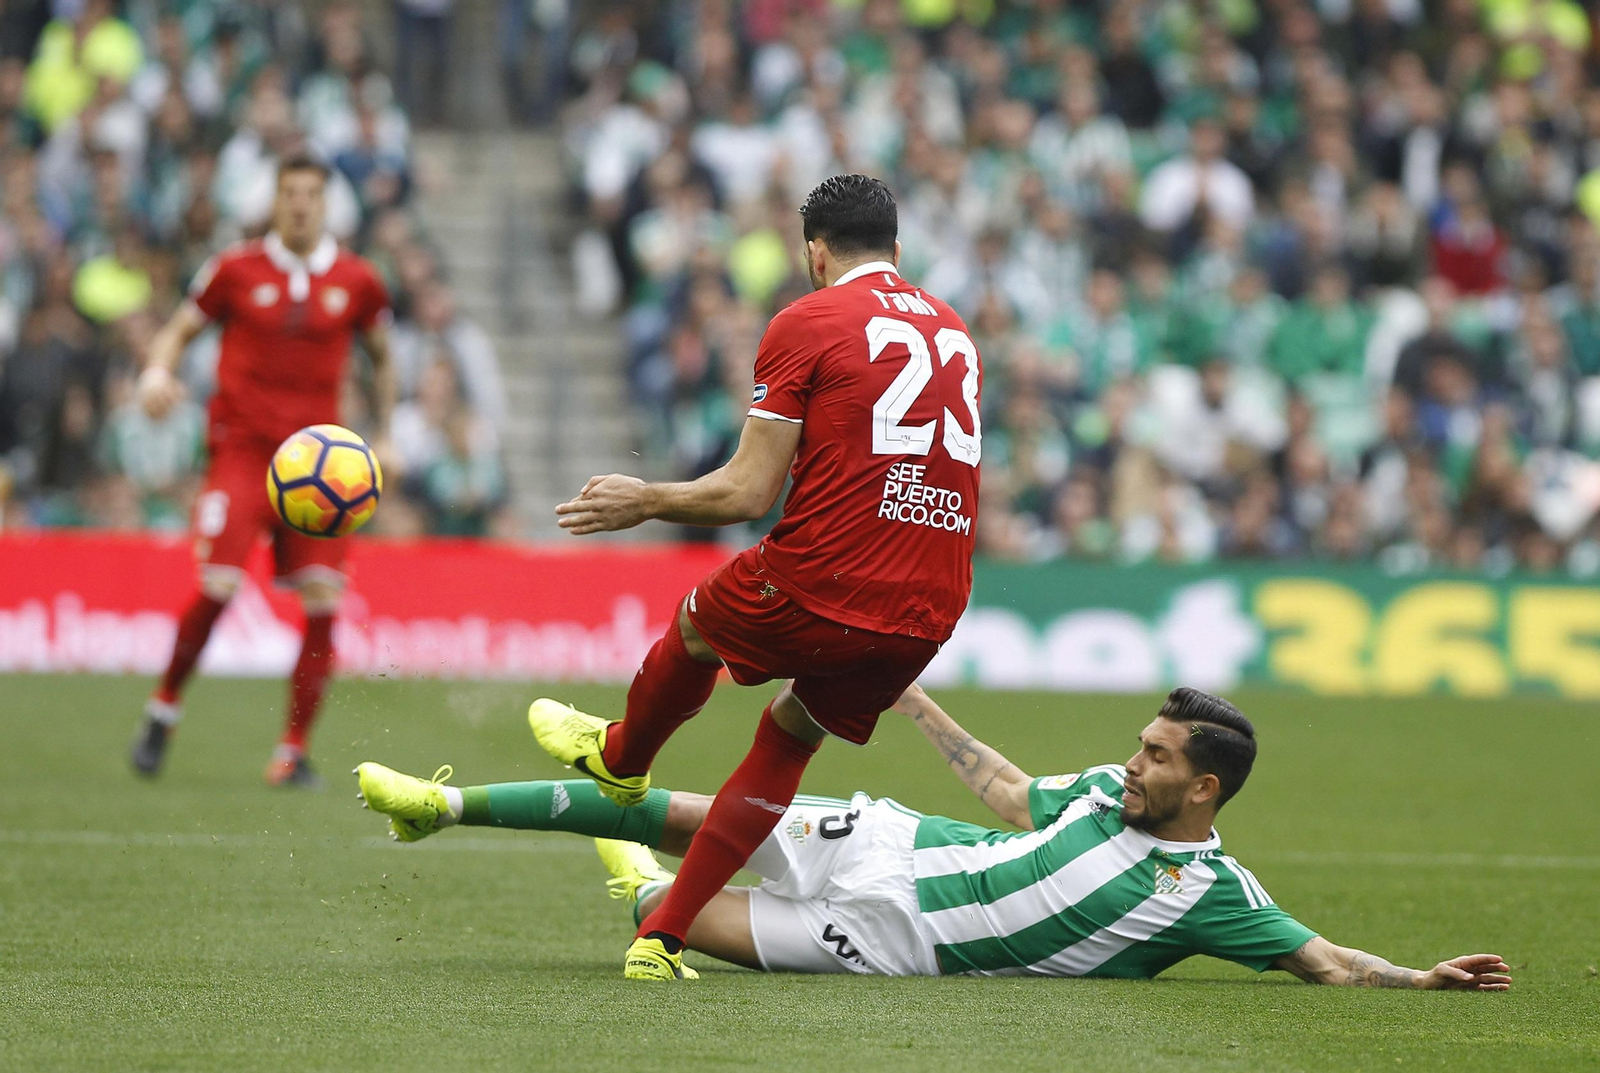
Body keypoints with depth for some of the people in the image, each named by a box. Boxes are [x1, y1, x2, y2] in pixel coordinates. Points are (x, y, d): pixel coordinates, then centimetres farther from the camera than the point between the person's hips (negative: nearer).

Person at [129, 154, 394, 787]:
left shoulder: (357, 282, 6)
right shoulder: (236, 270, 2)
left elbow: (382, 358, 20)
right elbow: (178, 331, 10)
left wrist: (383, 439, 15)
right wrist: (158, 372, -11)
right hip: (242, 445, -2)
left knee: (323, 599, -7)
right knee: (219, 587, -16)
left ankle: (293, 751, 2)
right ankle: (163, 710, 8)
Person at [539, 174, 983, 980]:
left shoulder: (805, 324, -3)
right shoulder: (954, 332, 15)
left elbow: (748, 494, -7)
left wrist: (643, 502, 8)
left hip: (819, 593, -5)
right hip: (929, 616, 5)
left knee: (697, 625, 27)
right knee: (789, 738, 25)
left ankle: (621, 759, 56)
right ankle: (662, 936, 21)